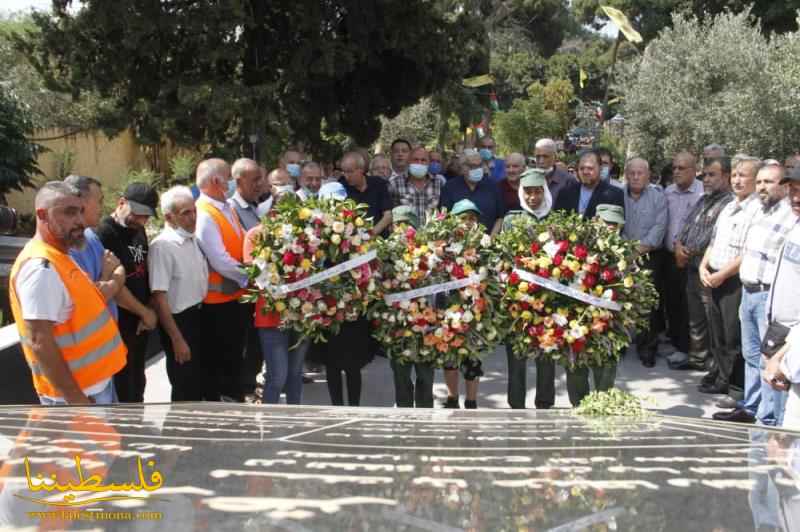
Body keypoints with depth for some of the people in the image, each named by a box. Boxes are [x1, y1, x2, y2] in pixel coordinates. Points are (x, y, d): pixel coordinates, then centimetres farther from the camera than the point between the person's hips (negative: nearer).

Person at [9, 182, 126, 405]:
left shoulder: (58, 258, 8)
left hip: (97, 382, 10)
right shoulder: (41, 266, -23)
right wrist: (75, 398, -26)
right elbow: (39, 341, -27)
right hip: (78, 392, -10)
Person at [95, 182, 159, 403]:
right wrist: (144, 311, -9)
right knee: (122, 387, -1)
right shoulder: (103, 233, -17)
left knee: (137, 381, 20)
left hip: (139, 321, 8)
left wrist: (147, 312, 1)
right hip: (118, 324, -8)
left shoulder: (138, 230, 10)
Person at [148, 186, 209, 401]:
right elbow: (159, 297, -22)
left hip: (199, 316, 8)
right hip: (179, 321, -8)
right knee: (186, 388, 6)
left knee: (202, 381, 22)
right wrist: (177, 339, -21)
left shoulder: (192, 239, 3)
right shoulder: (162, 246, -22)